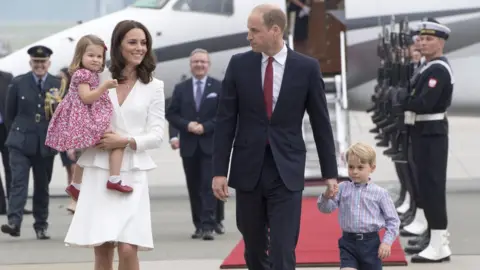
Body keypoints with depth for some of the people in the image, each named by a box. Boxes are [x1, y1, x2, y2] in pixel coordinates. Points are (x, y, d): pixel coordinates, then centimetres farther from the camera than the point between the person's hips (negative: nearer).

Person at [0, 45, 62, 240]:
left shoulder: (58, 85, 3)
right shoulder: (18, 83, 1)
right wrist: (16, 133, 8)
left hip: (46, 144, 1)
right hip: (21, 143, -1)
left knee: (42, 186, 10)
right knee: (18, 182, -13)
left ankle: (41, 225, 19)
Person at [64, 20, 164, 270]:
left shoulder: (153, 87, 4)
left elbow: (157, 135, -1)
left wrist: (126, 141, -15)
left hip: (131, 175, -1)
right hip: (98, 172, 1)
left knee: (128, 249, -12)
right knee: (101, 249, 2)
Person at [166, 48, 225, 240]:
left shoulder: (219, 87, 2)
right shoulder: (180, 89, 10)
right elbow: (171, 114, 7)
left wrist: (205, 127, -14)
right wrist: (187, 125, -10)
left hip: (211, 145, -3)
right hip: (189, 145, 3)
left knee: (209, 186, -9)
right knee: (194, 188, 7)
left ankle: (208, 226, -12)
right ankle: (199, 225, 13)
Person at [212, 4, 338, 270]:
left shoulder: (307, 67, -2)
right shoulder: (239, 64, 1)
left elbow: (321, 123, 3)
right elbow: (225, 121, 2)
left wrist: (330, 173, 4)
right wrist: (219, 171, -3)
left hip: (287, 172, -2)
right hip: (248, 170, 2)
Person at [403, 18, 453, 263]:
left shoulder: (438, 70, -15)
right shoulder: (430, 68, 16)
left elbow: (424, 104, -24)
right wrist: (403, 101, -3)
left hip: (431, 136, -10)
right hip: (425, 134, 10)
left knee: (432, 187, -9)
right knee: (427, 187, 12)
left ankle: (439, 247, -8)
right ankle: (437, 240, 18)